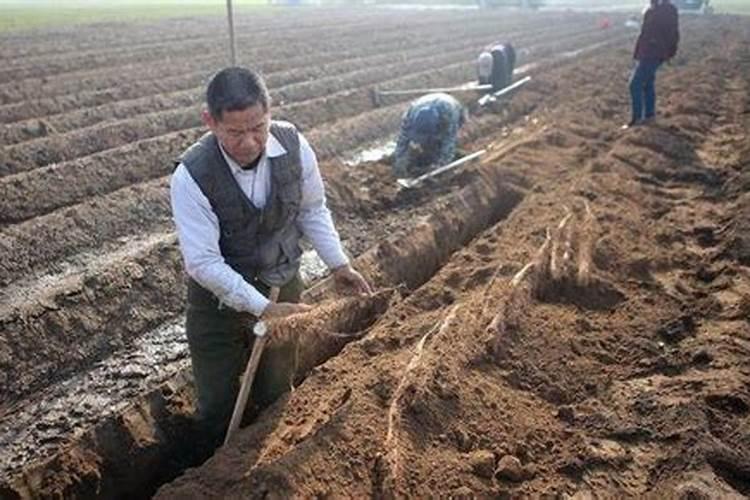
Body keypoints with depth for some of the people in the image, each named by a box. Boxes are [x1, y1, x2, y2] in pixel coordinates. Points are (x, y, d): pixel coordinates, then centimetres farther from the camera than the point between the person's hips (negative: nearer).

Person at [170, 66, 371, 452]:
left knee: (275, 394, 21)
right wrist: (264, 309, -29)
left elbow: (312, 210, 0)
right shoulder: (191, 176, -26)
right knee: (217, 406, 15)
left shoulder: (293, 145, -16)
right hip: (219, 300, -2)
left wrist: (338, 264, -6)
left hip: (282, 288, 3)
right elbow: (203, 262, -26)